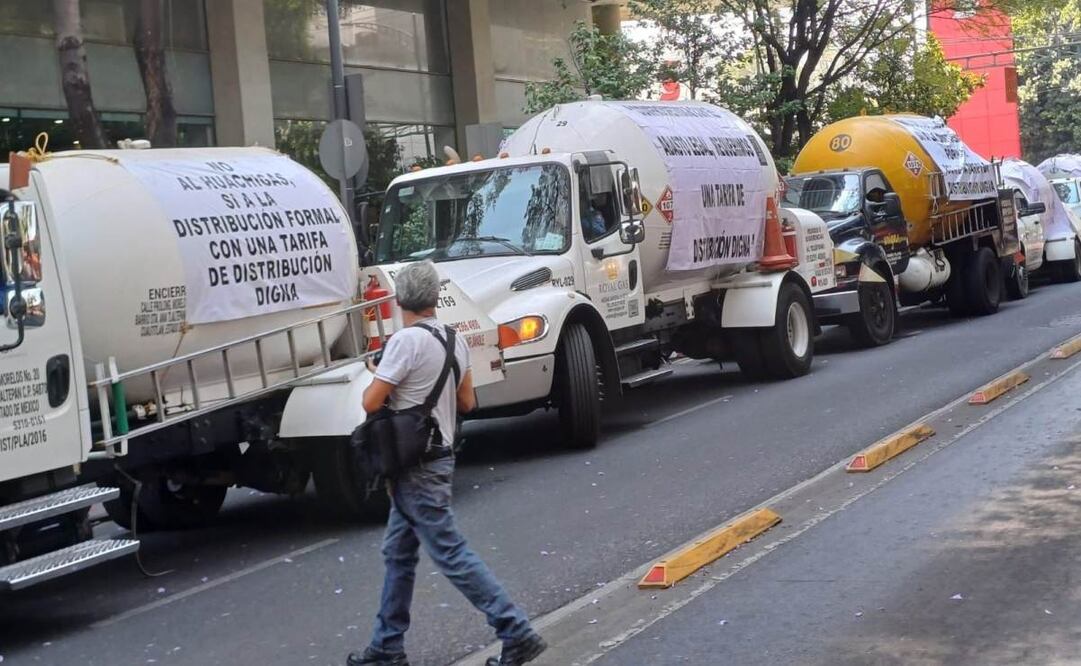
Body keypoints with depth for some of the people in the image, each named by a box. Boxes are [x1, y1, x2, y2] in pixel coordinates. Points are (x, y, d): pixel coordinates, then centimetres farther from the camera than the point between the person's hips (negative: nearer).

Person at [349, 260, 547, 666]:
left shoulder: (406, 341, -19)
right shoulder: (453, 341, 6)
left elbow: (371, 403, -18)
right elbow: (467, 402, 13)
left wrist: (374, 383, 3)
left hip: (415, 466, -9)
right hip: (438, 456, 9)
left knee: (450, 553, -6)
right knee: (398, 554, 15)